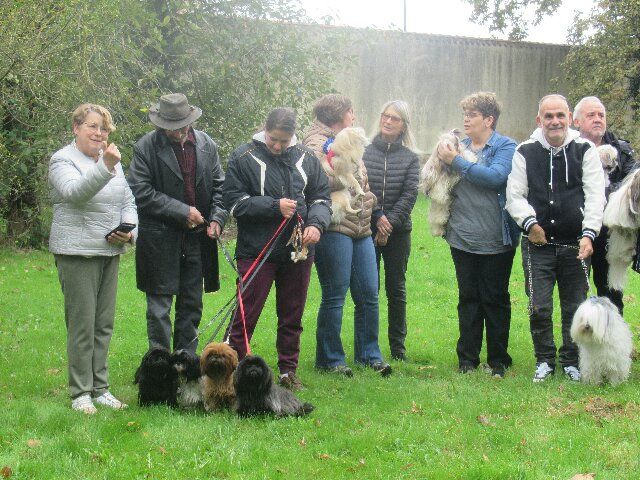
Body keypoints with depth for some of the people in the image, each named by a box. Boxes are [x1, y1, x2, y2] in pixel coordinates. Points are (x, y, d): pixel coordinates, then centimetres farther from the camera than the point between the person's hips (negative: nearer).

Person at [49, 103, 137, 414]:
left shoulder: (113, 160, 14)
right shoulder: (63, 160, -7)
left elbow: (128, 202, 17)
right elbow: (74, 192, -27)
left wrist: (128, 230, -2)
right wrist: (105, 168, -40)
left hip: (110, 252, 7)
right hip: (77, 252, -6)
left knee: (104, 324, 10)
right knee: (82, 325, -4)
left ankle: (100, 388, 19)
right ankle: (80, 393, 4)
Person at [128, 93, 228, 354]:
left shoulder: (206, 145, 5)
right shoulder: (146, 147, -9)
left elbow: (219, 186, 12)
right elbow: (141, 193, -12)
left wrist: (217, 218, -4)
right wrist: (182, 212, -15)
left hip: (198, 236, 4)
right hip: (160, 238, -4)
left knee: (192, 306, 12)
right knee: (159, 305, 0)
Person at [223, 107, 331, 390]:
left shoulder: (306, 159, 7)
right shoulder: (244, 158, -5)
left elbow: (321, 197, 11)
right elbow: (234, 201, -9)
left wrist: (316, 223, -9)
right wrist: (275, 207, -17)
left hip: (297, 250, 4)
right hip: (256, 250, -4)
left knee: (292, 315, 12)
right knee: (247, 314, -2)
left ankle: (288, 370, 24)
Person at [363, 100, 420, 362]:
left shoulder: (410, 157, 4)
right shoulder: (364, 152, 2)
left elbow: (410, 194, -3)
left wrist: (390, 222, -13)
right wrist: (377, 217, -13)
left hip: (398, 232, 1)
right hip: (367, 229, -1)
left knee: (396, 289, 6)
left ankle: (398, 346, 14)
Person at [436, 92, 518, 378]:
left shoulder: (505, 147, -5)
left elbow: (495, 177, -23)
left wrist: (456, 161, -20)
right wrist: (441, 160, -7)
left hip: (495, 240, -4)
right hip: (462, 238, 4)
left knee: (495, 300, 6)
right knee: (468, 299, 10)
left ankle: (498, 360, 16)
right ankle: (467, 359, 17)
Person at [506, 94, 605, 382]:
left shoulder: (584, 150, 1)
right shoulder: (525, 153, 3)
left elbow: (595, 196, -3)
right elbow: (514, 196, 4)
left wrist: (589, 233, -15)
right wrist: (529, 222, -13)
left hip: (575, 244, 0)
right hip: (538, 245, 0)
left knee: (575, 307, 8)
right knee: (539, 308, -1)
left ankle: (571, 361, 24)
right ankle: (544, 361, 18)